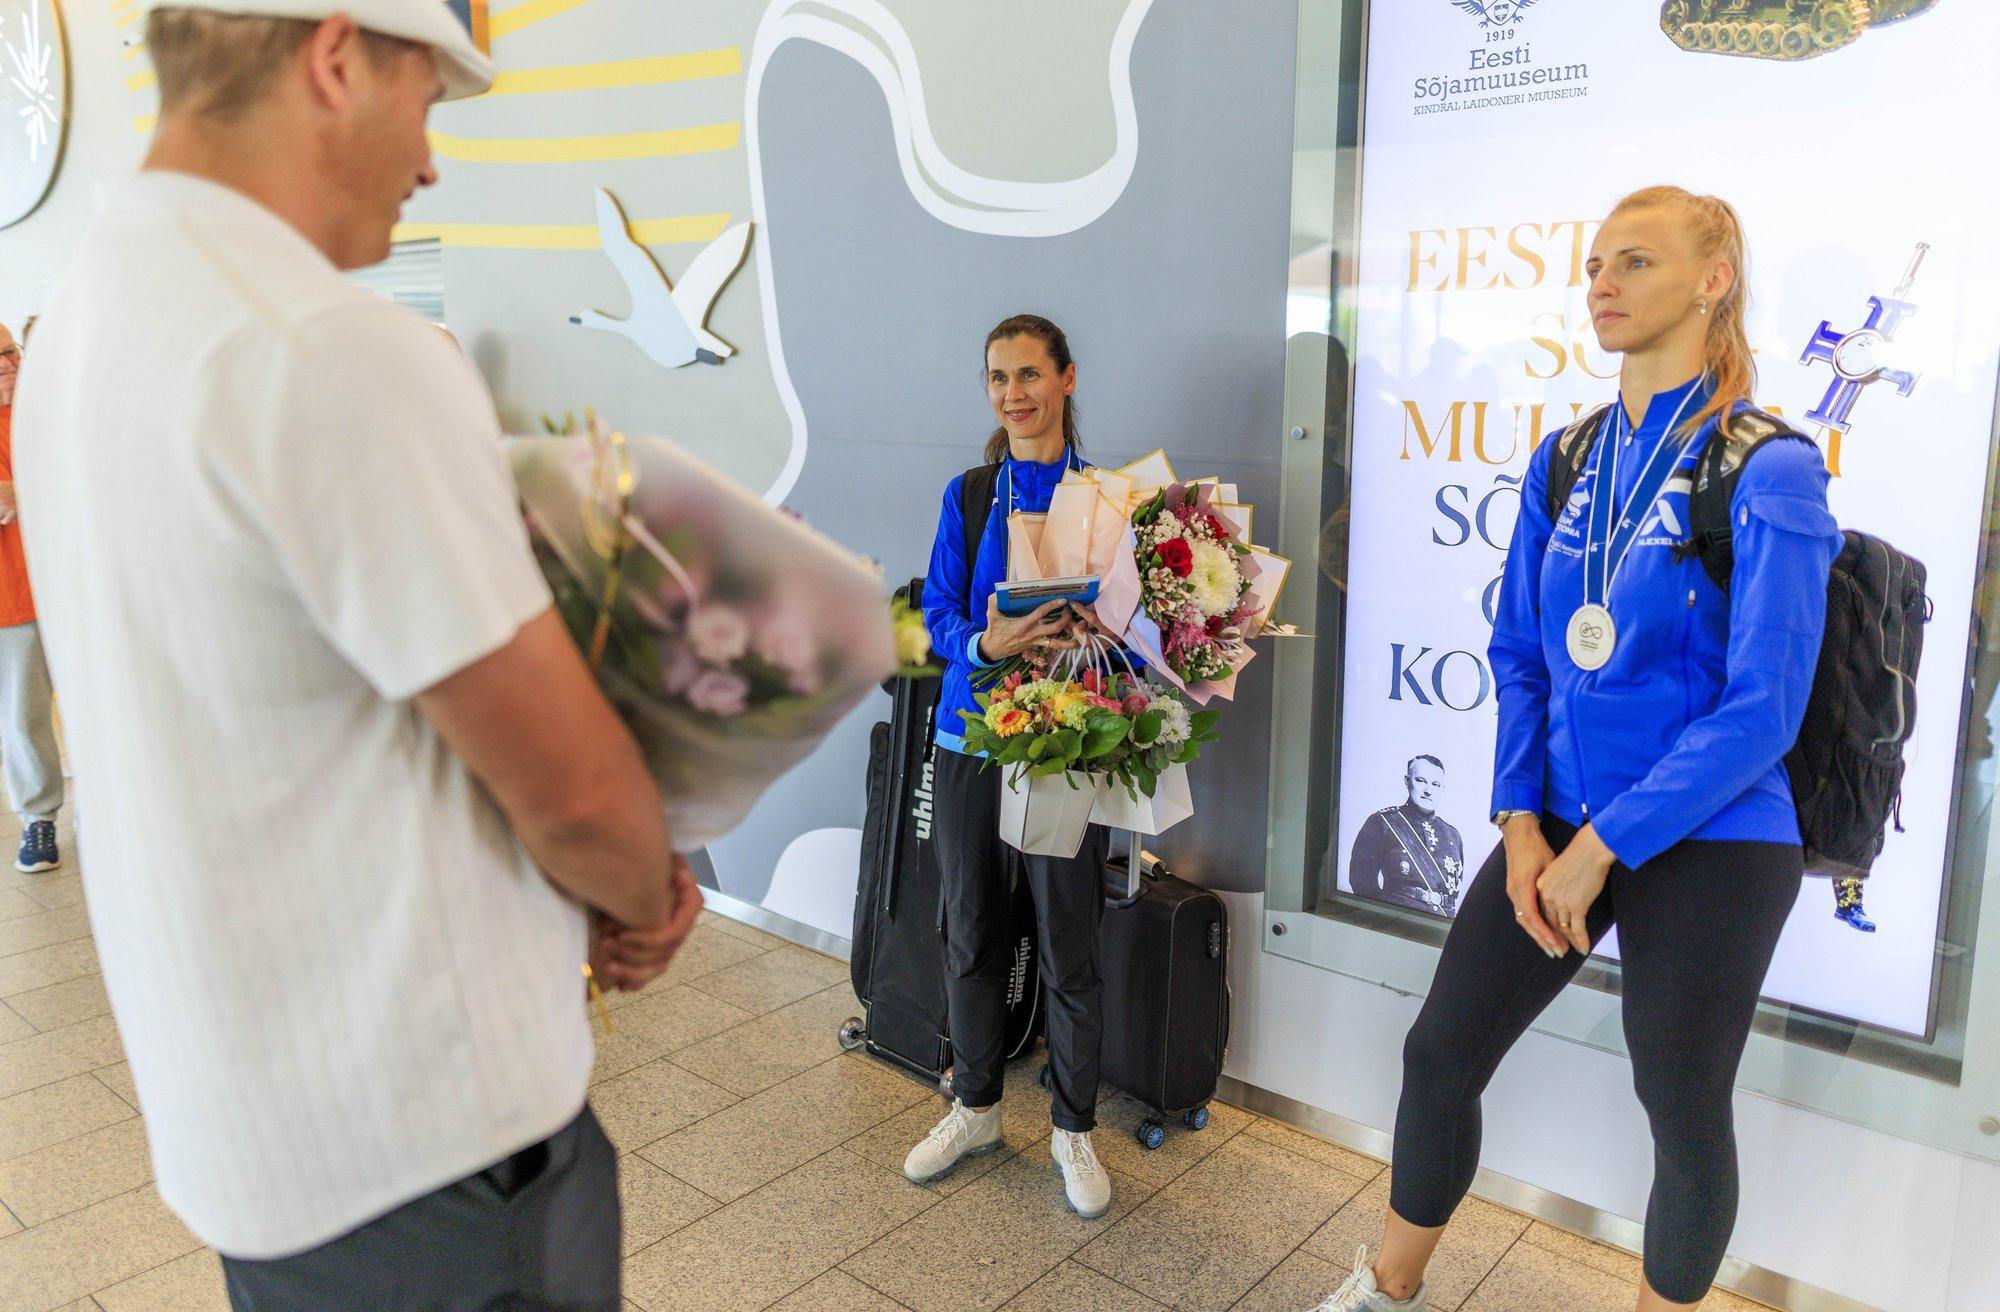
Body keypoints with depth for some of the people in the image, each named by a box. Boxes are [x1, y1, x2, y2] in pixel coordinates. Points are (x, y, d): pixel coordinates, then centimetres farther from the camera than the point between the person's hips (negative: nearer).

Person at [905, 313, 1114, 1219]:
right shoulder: (968, 494, 6)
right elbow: (939, 615, 1)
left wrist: (1088, 637, -25)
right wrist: (986, 644, -20)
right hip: (971, 736, 3)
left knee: (1068, 948, 5)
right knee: (970, 934, 14)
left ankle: (1074, 1130, 26)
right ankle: (975, 1107, 35)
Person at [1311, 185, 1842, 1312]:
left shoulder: (1768, 474, -13)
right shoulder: (1566, 459, 5)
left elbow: (1759, 712, -17)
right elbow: (1519, 656, 7)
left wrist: (1601, 849, -16)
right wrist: (1521, 823, -4)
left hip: (1707, 848, -5)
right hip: (1559, 827, 6)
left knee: (1686, 1113, 10)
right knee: (1440, 1055, 10)